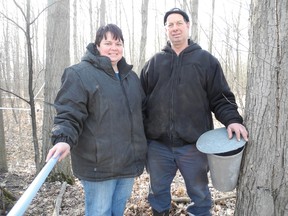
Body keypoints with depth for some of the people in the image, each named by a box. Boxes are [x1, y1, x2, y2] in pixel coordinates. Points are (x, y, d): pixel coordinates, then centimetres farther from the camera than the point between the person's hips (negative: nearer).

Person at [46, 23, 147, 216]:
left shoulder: (131, 76, 13)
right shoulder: (80, 74, -10)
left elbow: (140, 111, 24)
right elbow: (68, 114, -15)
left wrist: (142, 146, 25)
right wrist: (64, 140, -32)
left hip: (129, 161, 7)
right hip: (99, 164, -6)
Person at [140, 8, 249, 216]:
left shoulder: (206, 60, 3)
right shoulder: (154, 63, 8)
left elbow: (220, 98, 1)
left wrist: (232, 119, -17)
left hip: (194, 144, -1)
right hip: (157, 144, 2)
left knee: (199, 192, 15)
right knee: (158, 189, 18)